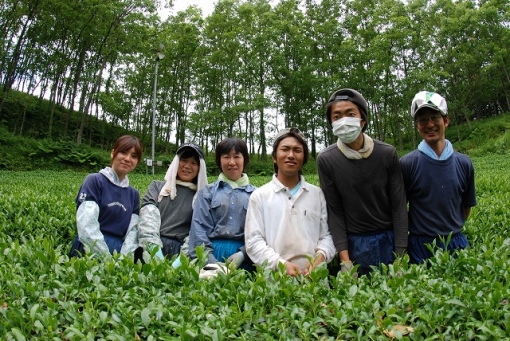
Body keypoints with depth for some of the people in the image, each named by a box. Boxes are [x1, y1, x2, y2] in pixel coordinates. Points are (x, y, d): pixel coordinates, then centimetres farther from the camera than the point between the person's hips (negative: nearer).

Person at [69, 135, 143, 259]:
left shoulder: (134, 194, 14)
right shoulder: (94, 180, 0)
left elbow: (132, 233, 5)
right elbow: (87, 227, -10)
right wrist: (106, 258, -16)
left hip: (119, 252, 4)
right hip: (91, 253, -4)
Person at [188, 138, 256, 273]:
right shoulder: (207, 192, 9)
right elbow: (199, 228, 1)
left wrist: (243, 254, -14)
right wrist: (210, 260, -11)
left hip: (245, 258, 0)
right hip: (213, 253, 0)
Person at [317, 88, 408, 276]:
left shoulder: (387, 153, -7)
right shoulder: (326, 160, -10)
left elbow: (399, 205, -5)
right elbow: (334, 210, -7)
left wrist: (400, 254, -8)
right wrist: (344, 258, -11)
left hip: (388, 238, 1)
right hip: (353, 242, -1)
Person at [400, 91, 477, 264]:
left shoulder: (464, 163, 1)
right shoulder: (407, 163, -10)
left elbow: (467, 206, 13)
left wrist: (453, 230, 9)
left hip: (457, 243, 3)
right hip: (421, 246, -3)